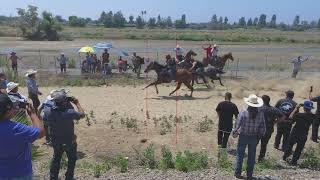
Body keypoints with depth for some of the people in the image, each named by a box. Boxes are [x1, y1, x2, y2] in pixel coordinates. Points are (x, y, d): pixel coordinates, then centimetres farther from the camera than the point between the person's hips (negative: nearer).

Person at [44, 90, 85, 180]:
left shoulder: (48, 112, -22)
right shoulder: (70, 113, -34)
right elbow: (82, 114, -14)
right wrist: (77, 103, -5)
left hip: (56, 142, 4)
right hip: (70, 142, -4)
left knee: (56, 159, 28)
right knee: (72, 160, 21)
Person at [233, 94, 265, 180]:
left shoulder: (243, 113, -19)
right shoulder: (261, 114, -12)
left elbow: (237, 126, -14)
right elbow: (263, 128, -6)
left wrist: (234, 132, 5)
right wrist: (260, 135, 12)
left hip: (243, 137, -2)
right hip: (254, 138, 2)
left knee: (240, 155, 15)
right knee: (251, 156, 16)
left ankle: (238, 173, 24)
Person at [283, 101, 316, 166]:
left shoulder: (299, 115, -25)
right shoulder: (312, 117, -16)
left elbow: (291, 117, -9)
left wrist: (296, 108, -5)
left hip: (294, 134, -2)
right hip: (303, 136, 2)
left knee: (289, 145, 22)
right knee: (299, 149, 18)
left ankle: (285, 157, 38)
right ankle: (294, 161, 29)